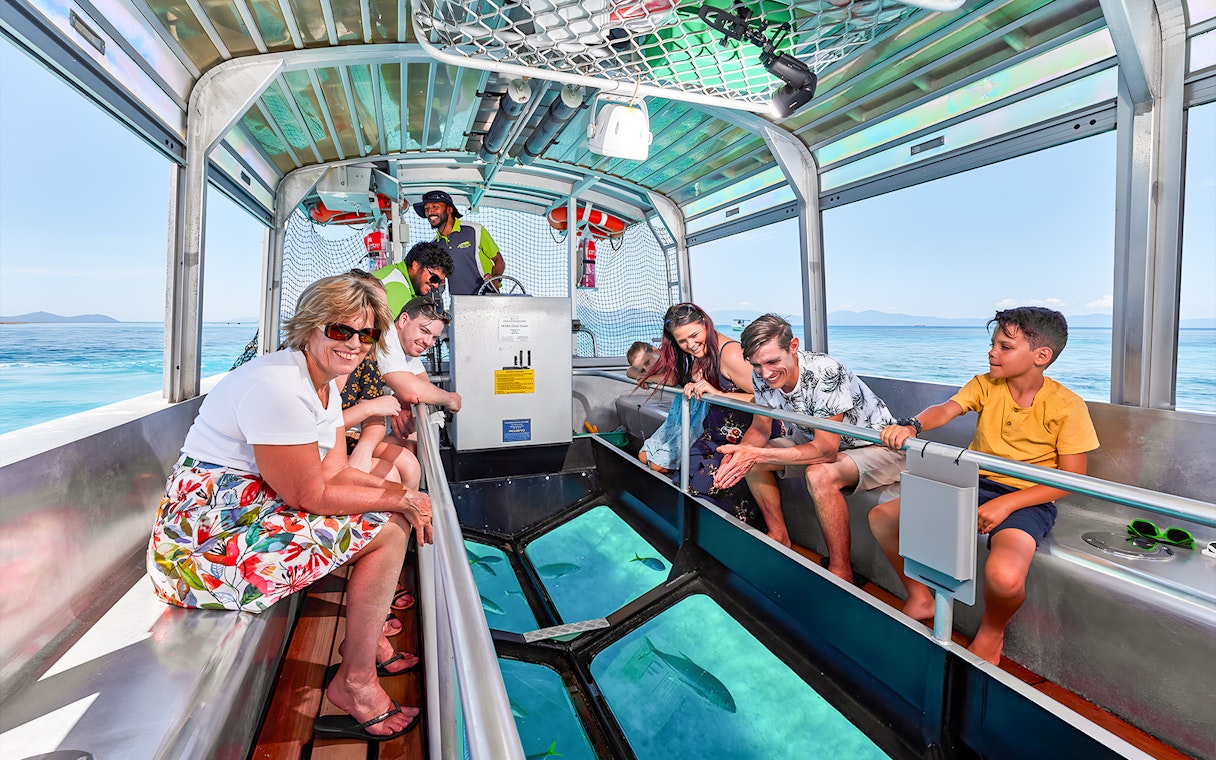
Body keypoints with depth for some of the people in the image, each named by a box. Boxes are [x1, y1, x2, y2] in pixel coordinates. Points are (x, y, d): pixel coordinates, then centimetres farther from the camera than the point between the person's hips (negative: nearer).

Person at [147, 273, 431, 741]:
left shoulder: (325, 385, 7)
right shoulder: (278, 384, -24)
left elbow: (336, 471, 3)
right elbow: (310, 495, -23)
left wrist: (400, 493, -12)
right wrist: (400, 500, -18)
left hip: (256, 509, 10)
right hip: (212, 539, -10)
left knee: (392, 511, 11)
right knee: (387, 529, -15)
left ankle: (365, 639, 20)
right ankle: (354, 682, 0)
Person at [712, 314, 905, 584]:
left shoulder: (825, 372, -34)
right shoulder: (763, 376, -13)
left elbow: (825, 450, -35)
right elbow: (760, 427, -2)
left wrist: (758, 454, -40)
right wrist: (739, 452, -25)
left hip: (877, 447, -7)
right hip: (817, 439, 7)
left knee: (820, 475, -36)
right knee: (750, 459, -6)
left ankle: (841, 571, -16)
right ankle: (780, 537, 11)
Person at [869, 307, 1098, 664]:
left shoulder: (1067, 406, -10)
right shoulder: (985, 385, 2)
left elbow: (1072, 478, -11)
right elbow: (946, 409, -15)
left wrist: (1006, 503, -22)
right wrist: (910, 426, -38)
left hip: (1027, 499, -5)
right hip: (972, 485, 5)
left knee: (1004, 576, -36)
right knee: (881, 516, -8)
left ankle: (991, 631, 4)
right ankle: (920, 598, 16)